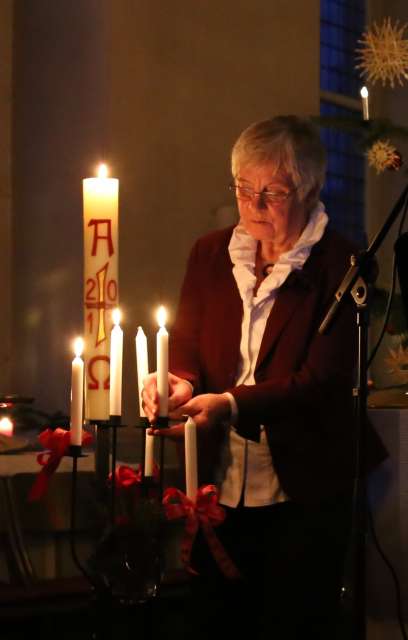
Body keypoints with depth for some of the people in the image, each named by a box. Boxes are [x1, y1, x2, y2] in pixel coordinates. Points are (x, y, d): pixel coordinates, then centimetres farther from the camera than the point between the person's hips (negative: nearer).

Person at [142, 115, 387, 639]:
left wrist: (231, 404, -30)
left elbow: (322, 380, -18)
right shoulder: (210, 254, 5)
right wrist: (179, 383, -19)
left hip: (304, 494, -4)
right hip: (220, 486, 5)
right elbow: (186, 347, 5)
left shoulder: (339, 265, -11)